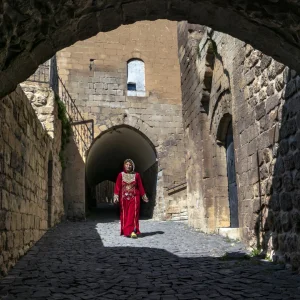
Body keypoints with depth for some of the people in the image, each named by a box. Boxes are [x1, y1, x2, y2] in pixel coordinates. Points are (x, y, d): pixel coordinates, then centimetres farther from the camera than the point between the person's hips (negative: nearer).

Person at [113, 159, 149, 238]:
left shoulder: (136, 175, 3)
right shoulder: (121, 175, 3)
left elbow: (140, 186, 6)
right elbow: (117, 186, -1)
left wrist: (144, 196, 7)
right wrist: (116, 196, -11)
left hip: (134, 198, -1)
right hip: (124, 198, 1)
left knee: (133, 214, -9)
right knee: (124, 215, 4)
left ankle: (133, 231, -15)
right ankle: (126, 231, 12)